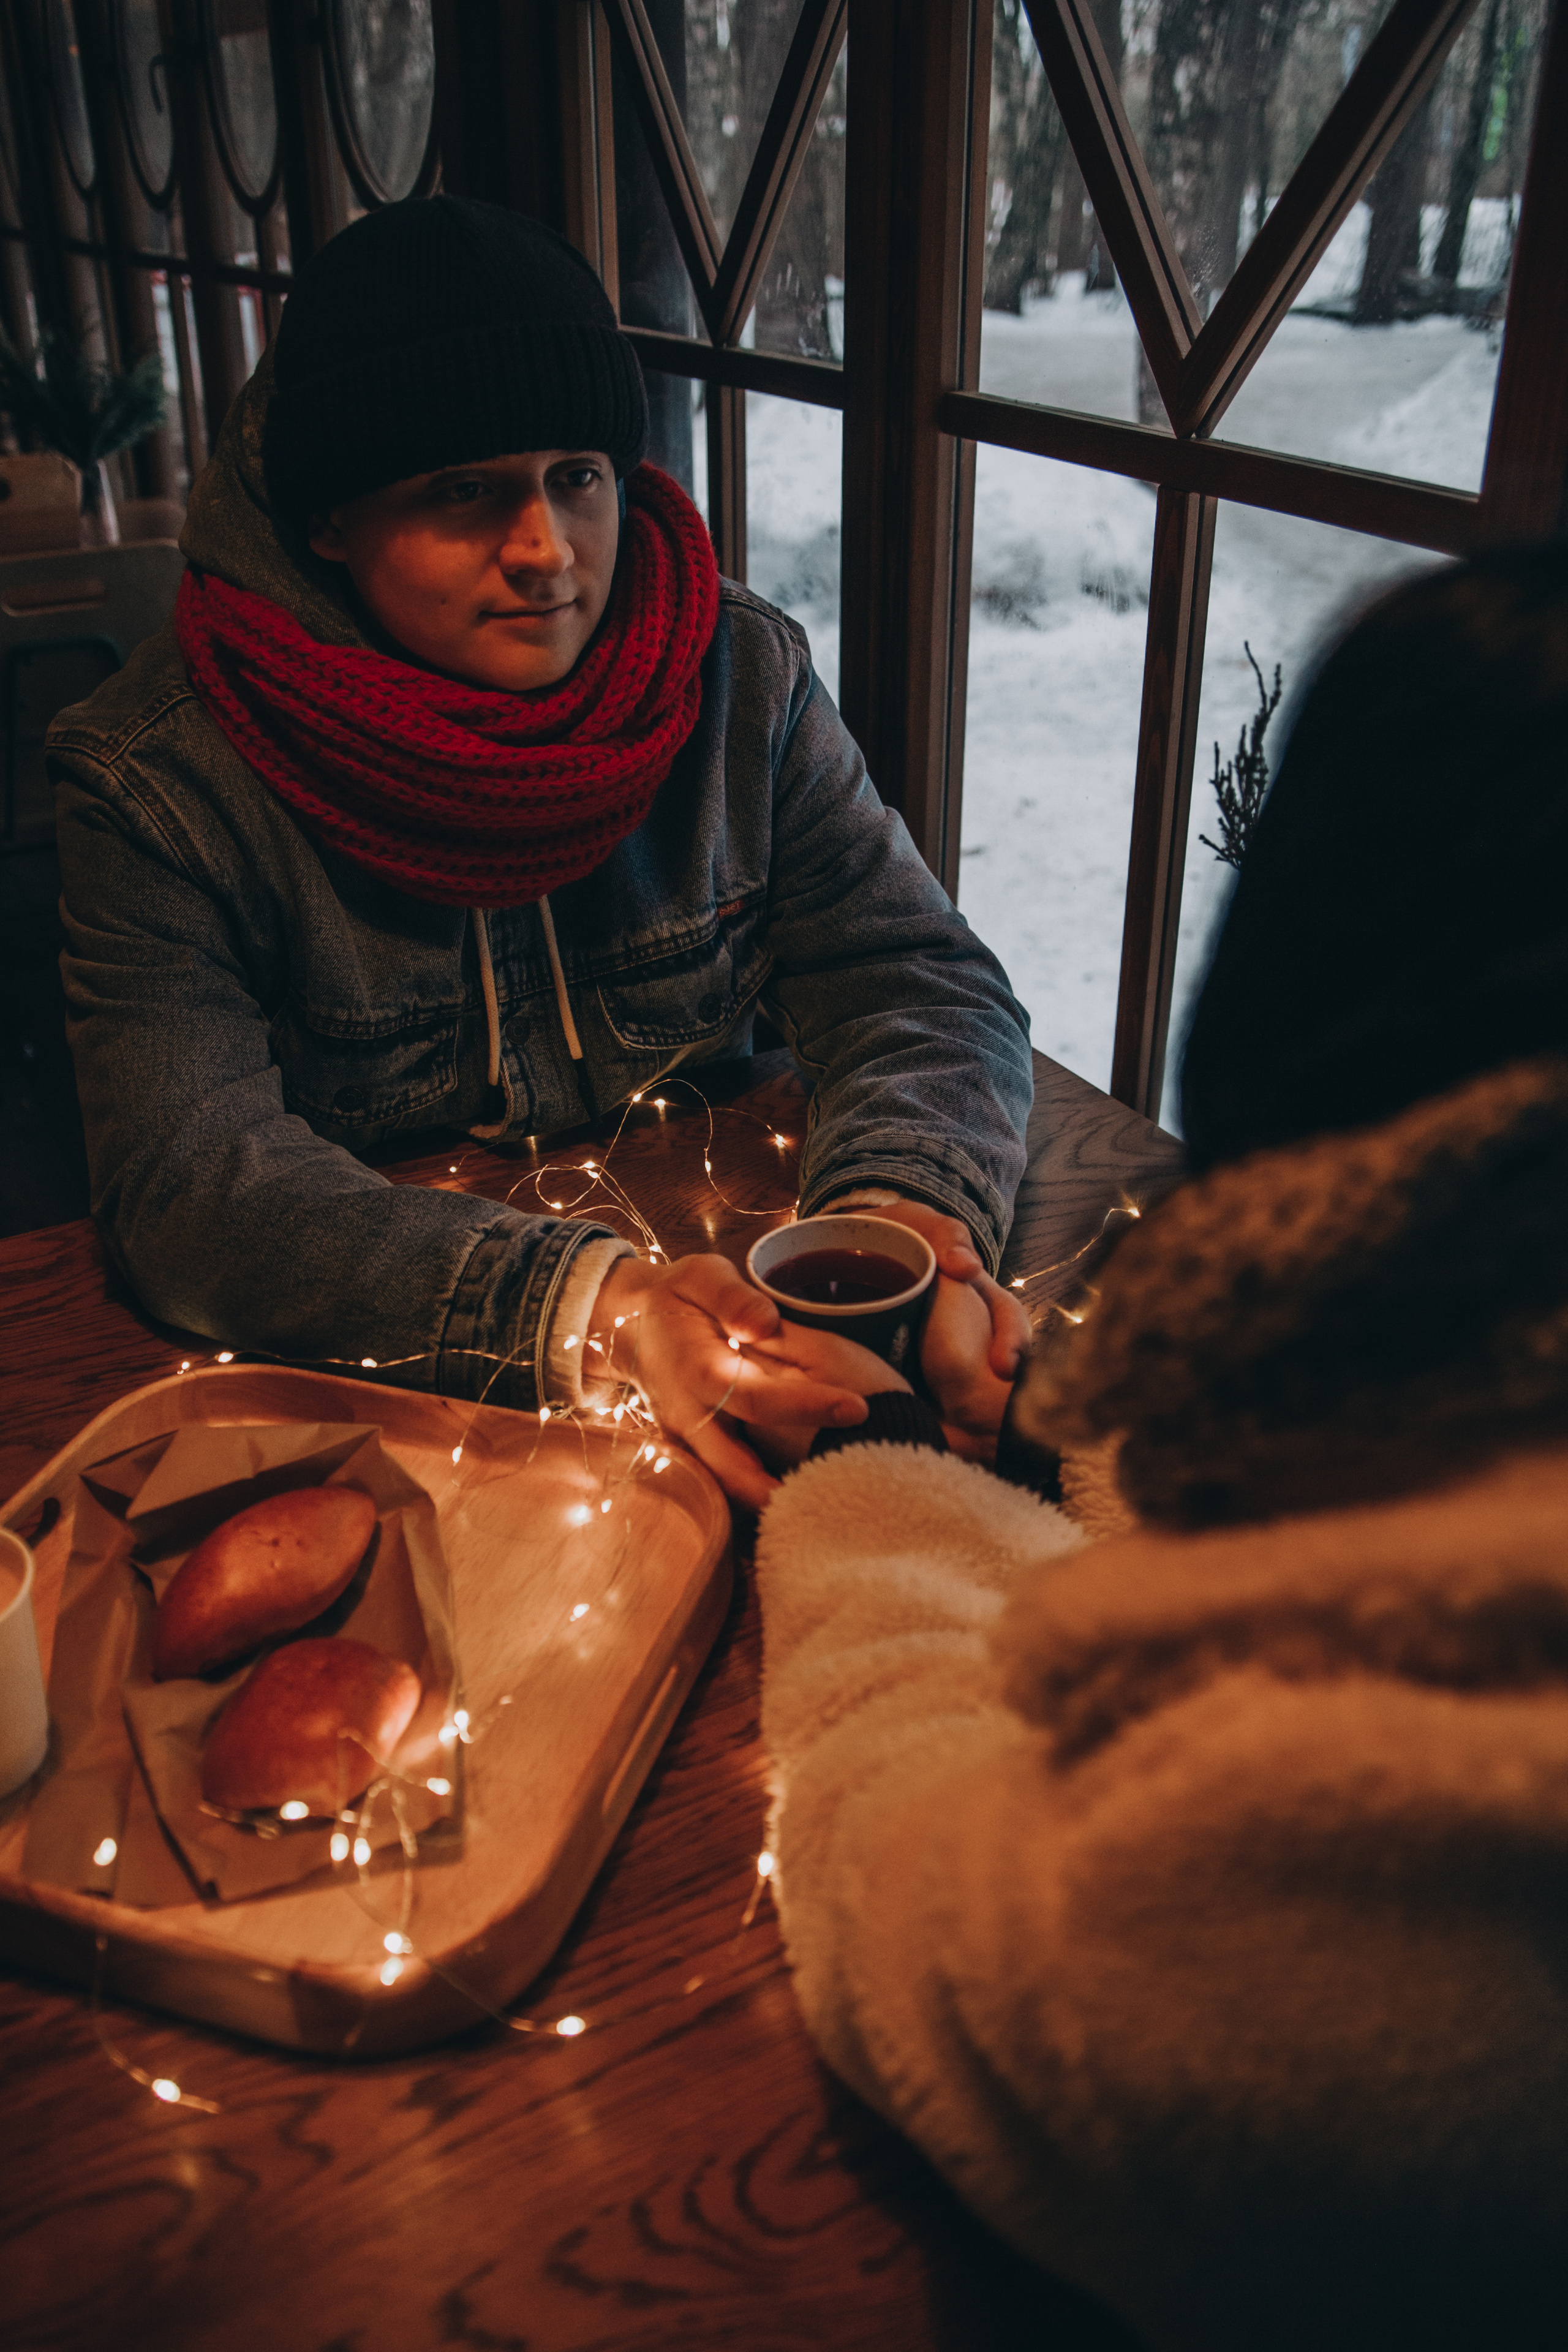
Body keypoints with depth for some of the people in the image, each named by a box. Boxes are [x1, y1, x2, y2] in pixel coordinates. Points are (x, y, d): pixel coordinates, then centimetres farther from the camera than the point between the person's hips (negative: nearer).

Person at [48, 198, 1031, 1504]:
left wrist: (908, 1206, -29)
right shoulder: (158, 774, -12)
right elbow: (193, 1177, -22)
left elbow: (928, 981, -5)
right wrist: (581, 1311, -37)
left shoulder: (741, 675, -2)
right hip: (361, 1396, -2)